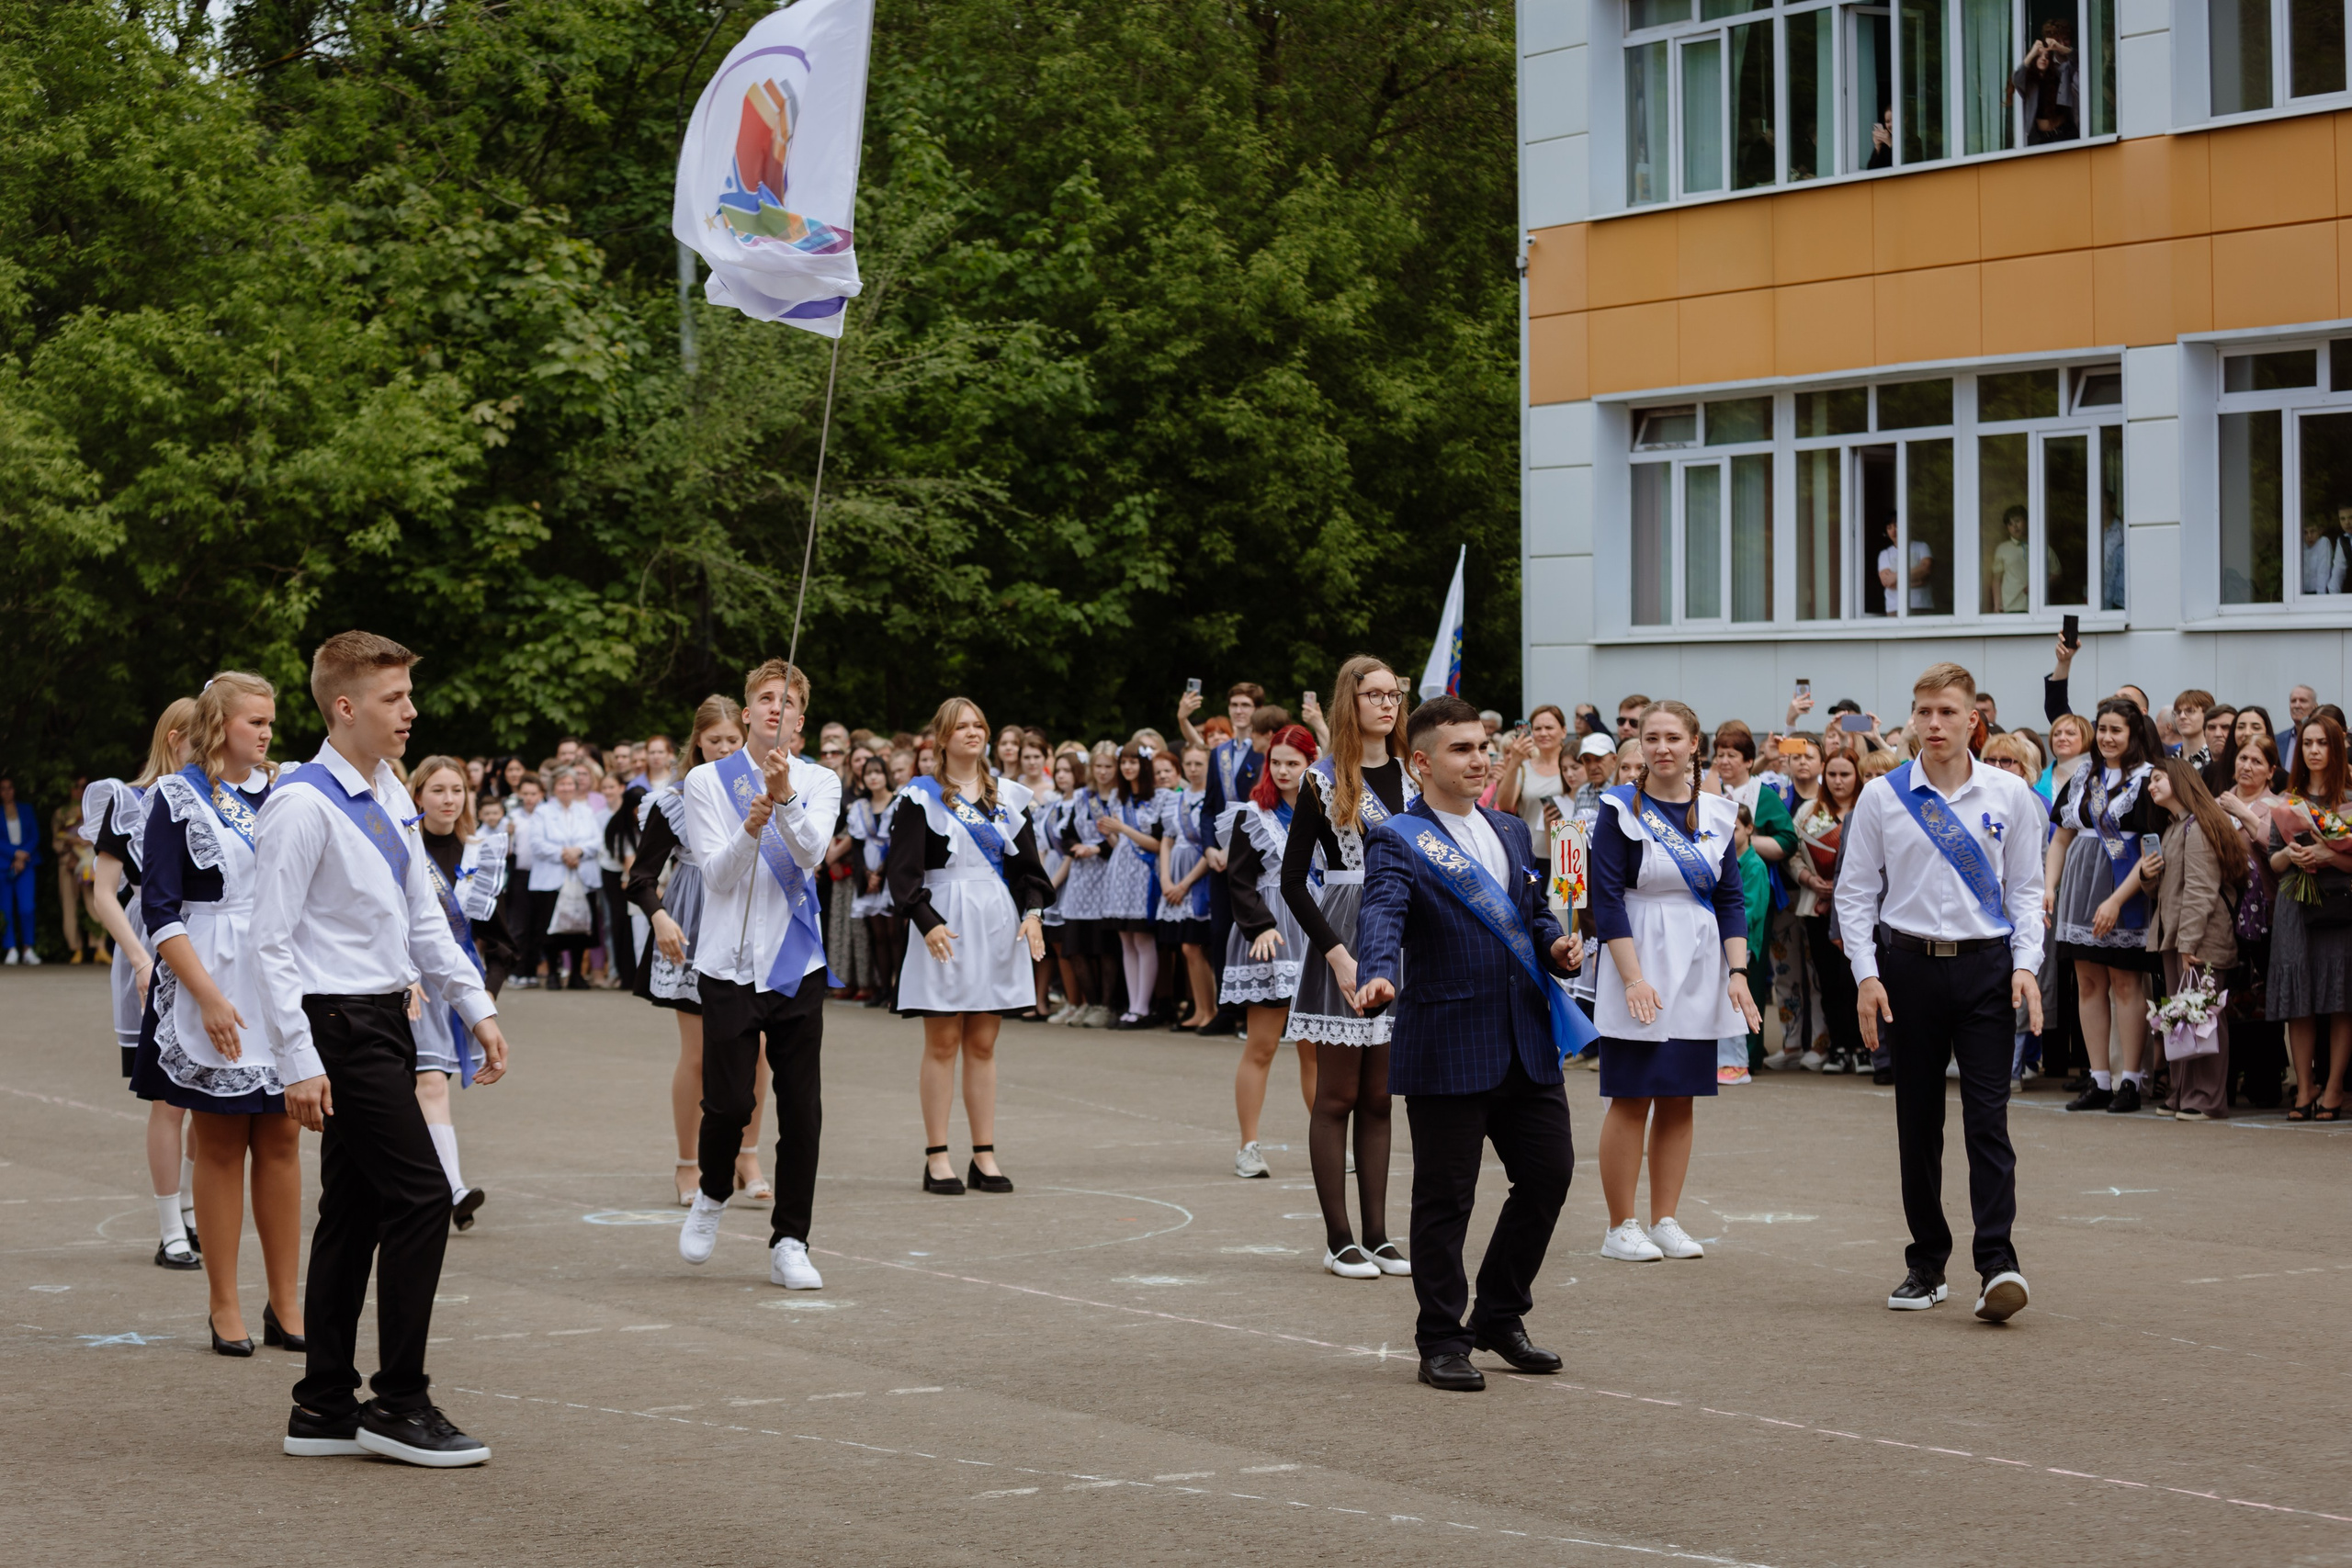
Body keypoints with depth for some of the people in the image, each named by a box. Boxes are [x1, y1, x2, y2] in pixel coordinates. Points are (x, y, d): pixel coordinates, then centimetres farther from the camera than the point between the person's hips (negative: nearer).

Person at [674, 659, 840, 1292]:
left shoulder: (820, 782, 6)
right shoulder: (707, 781, 2)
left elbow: (810, 854, -12)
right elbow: (717, 874, -5)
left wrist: (784, 797, -29)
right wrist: (751, 830, -24)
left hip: (797, 966, 2)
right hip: (730, 963, -1)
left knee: (802, 1109, 0)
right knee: (728, 1102, -8)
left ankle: (789, 1244, 9)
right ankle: (712, 1196, 23)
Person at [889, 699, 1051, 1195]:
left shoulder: (1008, 796, 12)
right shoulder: (920, 797, -1)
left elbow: (1027, 863, 13)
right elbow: (903, 869, -6)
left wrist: (1032, 911, -4)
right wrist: (927, 922, -18)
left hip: (998, 928, 4)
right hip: (944, 927, -4)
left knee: (983, 1044, 7)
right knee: (943, 1043, -2)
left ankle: (985, 1156, 10)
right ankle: (937, 1159, 2)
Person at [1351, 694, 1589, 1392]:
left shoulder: (1511, 831, 16)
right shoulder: (1399, 842, -7)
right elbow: (1381, 916, -23)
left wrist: (1558, 947, 0)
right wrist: (1378, 975, -43)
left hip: (1527, 1043, 7)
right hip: (1447, 1050, -7)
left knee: (1549, 1172, 9)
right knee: (1445, 1198, 0)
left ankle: (1499, 1317, 25)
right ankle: (1442, 1341, 12)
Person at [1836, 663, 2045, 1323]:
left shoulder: (2010, 796, 4)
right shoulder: (1882, 797, 3)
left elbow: (2026, 890, 8)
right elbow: (1856, 891, 5)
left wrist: (2026, 965, -5)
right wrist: (1866, 975, -3)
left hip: (1985, 967, -1)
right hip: (1908, 965, 1)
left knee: (1988, 1118, -10)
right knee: (1917, 1121, 7)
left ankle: (1998, 1263, -15)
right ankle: (1926, 1265, 16)